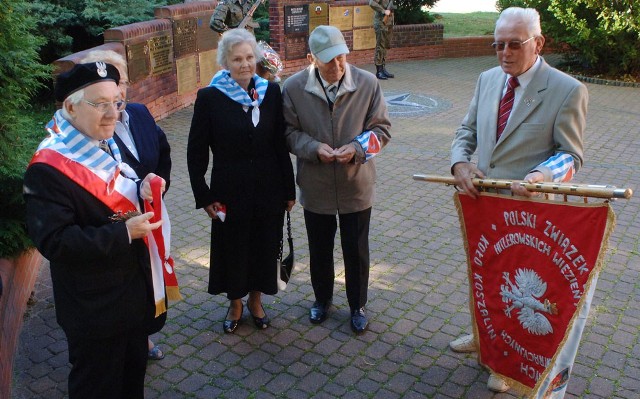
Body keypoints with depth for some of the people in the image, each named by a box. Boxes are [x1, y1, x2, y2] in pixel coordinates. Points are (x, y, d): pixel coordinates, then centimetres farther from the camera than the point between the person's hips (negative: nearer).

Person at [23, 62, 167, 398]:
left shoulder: (110, 145, 3)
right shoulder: (48, 169, -23)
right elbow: (53, 241, -26)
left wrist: (143, 190, -9)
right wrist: (122, 233, -29)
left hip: (134, 290, 8)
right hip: (94, 307, -8)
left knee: (134, 372, 26)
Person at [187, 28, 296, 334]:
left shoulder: (271, 92, -3)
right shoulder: (210, 97, -10)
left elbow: (281, 144, 1)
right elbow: (196, 152, -4)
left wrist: (289, 190, 2)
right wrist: (204, 196, -6)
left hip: (268, 190, 2)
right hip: (230, 191, -2)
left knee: (265, 247, 15)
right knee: (232, 249, 14)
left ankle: (255, 300, 40)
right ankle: (235, 305, 39)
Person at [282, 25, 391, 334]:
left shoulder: (368, 83, -12)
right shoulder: (294, 87, -11)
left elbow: (381, 128, -4)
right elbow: (289, 131, -3)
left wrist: (357, 148, -22)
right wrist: (313, 148, -21)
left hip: (357, 185, 0)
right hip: (315, 186, 1)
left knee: (356, 250, 14)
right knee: (319, 249, 19)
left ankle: (358, 306, 37)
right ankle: (322, 299, 44)